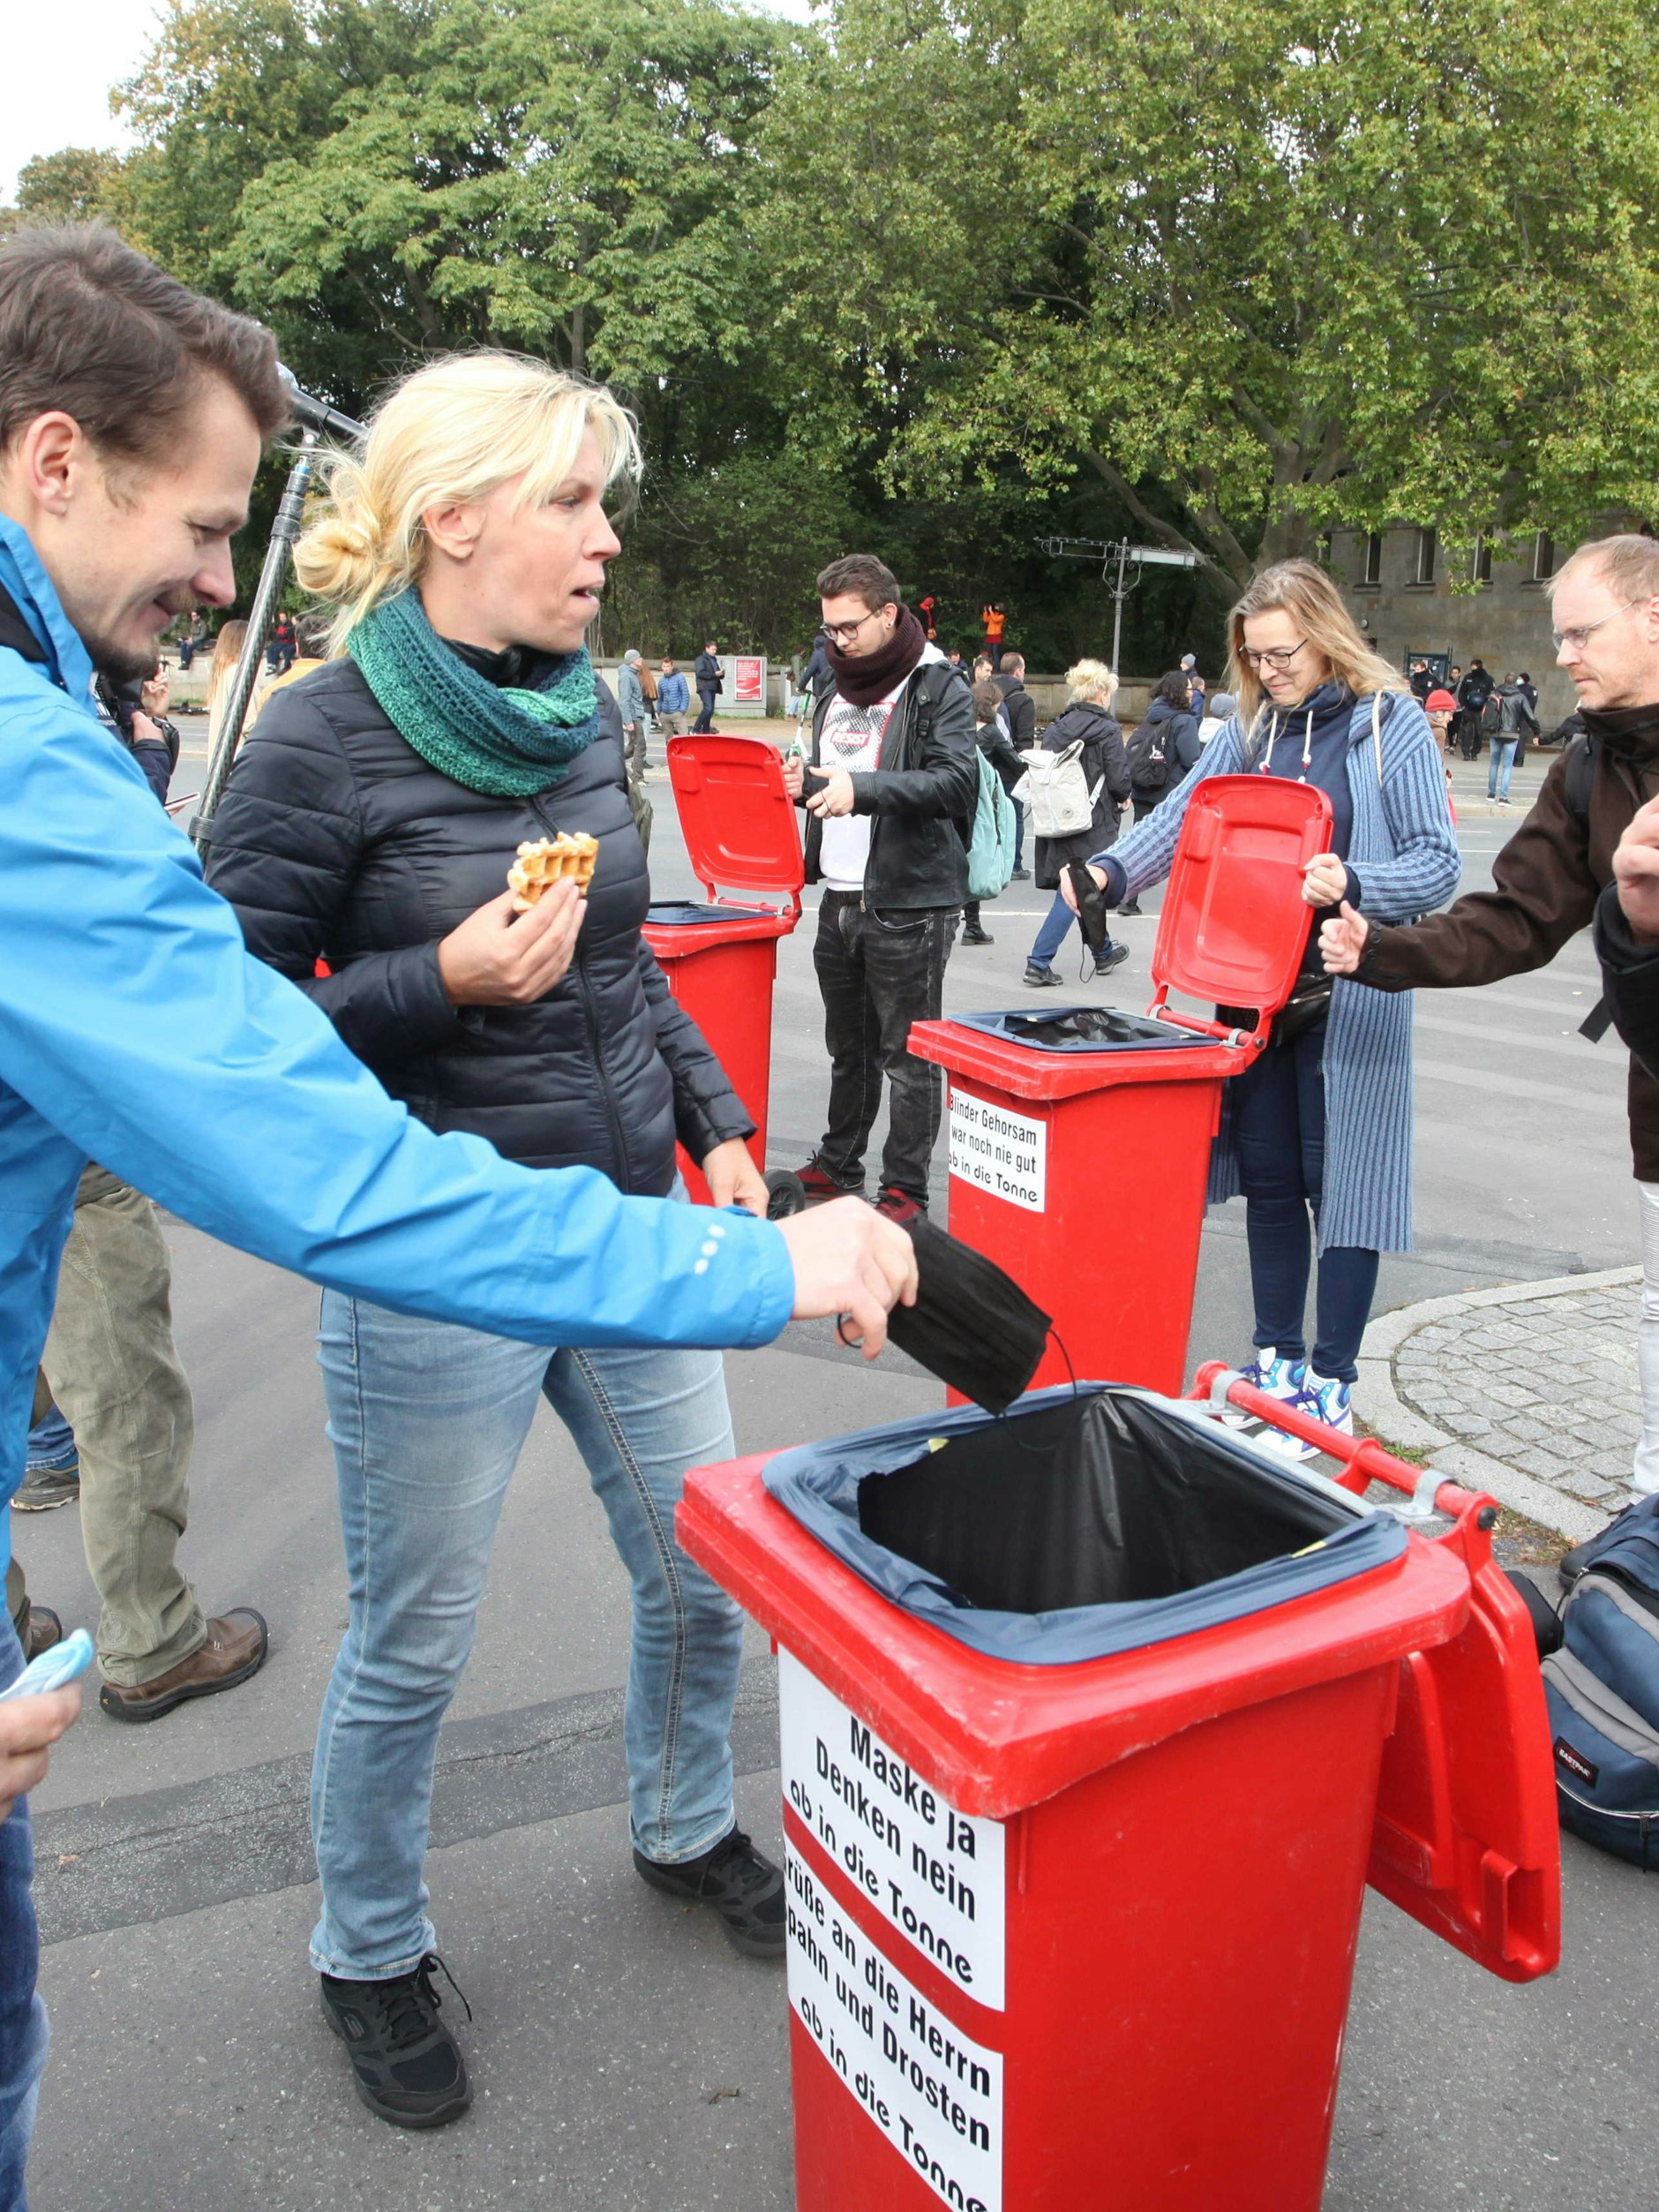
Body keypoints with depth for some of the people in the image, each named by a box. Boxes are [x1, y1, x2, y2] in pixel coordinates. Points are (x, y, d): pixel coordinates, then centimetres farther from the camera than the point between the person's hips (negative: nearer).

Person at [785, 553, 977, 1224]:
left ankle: (905, 1191, 9)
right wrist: (805, 782, 5)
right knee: (848, 1048, 18)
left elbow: (958, 781, -20)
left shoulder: (939, 689, -6)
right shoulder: (836, 696, 18)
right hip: (839, 896, 7)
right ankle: (837, 1167, 30)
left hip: (909, 904, -7)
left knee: (907, 1057, 0)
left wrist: (863, 786, -31)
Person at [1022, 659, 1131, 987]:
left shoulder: (1055, 728, 5)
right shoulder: (1107, 730, -10)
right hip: (1093, 824, -7)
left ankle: (1103, 953, 35)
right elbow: (1119, 781, -13)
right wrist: (1123, 798, 8)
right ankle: (1038, 962, -9)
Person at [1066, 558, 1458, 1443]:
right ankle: (1275, 1360, 25)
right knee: (1268, 1180, 11)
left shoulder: (1393, 723, -4)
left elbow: (1438, 863, -9)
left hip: (1350, 995, -4)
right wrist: (1111, 871, -17)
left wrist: (1352, 884, -27)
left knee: (1340, 1180, 1)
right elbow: (1178, 819, 1)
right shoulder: (1249, 727, 10)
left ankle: (1331, 1379, 14)